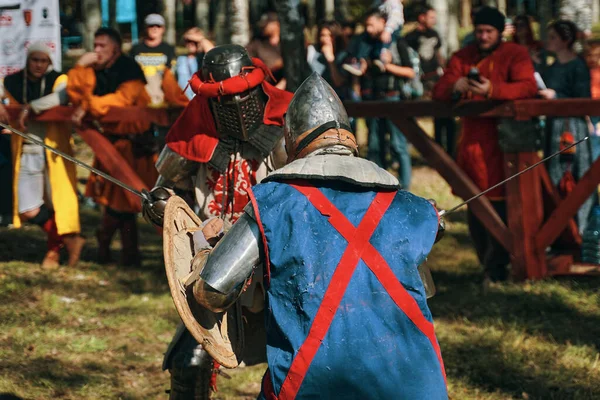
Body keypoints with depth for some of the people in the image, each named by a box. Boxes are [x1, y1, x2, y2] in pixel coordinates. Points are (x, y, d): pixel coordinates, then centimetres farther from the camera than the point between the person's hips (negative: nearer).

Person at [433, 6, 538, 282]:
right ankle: (487, 262, 20)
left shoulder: (515, 55, 0)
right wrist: (455, 86, -18)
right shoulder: (463, 57, 13)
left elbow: (528, 87, -17)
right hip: (471, 142, 5)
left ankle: (497, 265, -3)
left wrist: (492, 90, -32)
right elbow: (438, 92, 7)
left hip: (502, 139, -5)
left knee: (499, 204, -10)